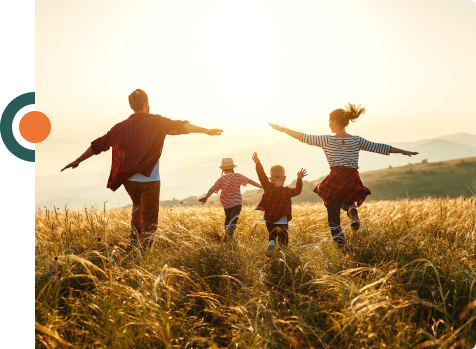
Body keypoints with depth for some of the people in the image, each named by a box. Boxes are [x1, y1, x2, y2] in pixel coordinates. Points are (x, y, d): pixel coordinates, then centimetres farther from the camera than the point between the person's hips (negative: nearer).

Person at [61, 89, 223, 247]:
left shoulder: (120, 127, 5)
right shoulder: (156, 122, -4)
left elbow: (98, 145, 10)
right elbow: (179, 126, -15)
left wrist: (77, 161, 19)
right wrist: (205, 130, -15)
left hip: (129, 180, 4)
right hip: (149, 180, -4)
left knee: (138, 206, 33)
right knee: (149, 222, 2)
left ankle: (134, 236, 22)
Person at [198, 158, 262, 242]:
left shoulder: (221, 179, -4)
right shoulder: (237, 176, -4)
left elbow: (213, 188, -17)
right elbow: (249, 181, -6)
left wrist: (206, 197, -27)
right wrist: (260, 186, -2)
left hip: (226, 203, 2)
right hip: (237, 203, -2)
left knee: (227, 218, 24)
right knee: (233, 220, -8)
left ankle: (227, 233, 26)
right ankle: (229, 233, -31)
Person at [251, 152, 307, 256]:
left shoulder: (268, 188, -12)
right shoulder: (287, 191, -11)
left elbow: (262, 176, -3)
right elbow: (298, 190, 5)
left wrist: (258, 163, 5)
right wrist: (299, 179, 15)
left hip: (269, 221, 2)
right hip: (282, 222, -2)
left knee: (272, 235, 22)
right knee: (283, 240, 10)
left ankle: (271, 244, -6)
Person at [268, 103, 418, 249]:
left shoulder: (327, 140, -3)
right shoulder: (357, 140, 6)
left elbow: (303, 137, 1)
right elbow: (379, 147, 10)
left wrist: (282, 129, 10)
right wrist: (403, 151, 19)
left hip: (335, 181, -3)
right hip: (353, 181, 3)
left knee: (333, 218, 8)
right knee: (346, 201, 35)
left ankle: (341, 245, -7)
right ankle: (351, 208, 0)